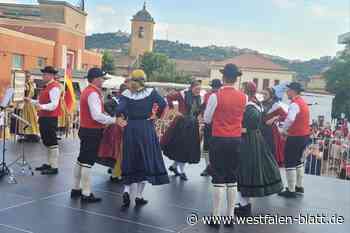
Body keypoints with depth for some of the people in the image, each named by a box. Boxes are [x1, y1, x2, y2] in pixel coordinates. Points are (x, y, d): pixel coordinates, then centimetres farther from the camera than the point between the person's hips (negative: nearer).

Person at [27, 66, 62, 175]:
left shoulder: (54, 87, -14)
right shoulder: (46, 86, 17)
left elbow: (54, 104, -23)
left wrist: (42, 107, -37)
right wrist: (31, 101, 15)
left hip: (50, 118, -10)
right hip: (44, 117, 10)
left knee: (52, 143, -5)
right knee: (47, 142, 16)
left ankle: (54, 167, 0)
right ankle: (49, 164, 26)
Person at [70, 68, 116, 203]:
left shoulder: (87, 91, 13)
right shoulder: (93, 93, -18)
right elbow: (97, 116, -27)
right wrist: (114, 120, -21)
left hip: (85, 129, 10)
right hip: (92, 132, -10)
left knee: (81, 160, 16)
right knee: (88, 162, -4)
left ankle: (76, 189, 27)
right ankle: (86, 194, 3)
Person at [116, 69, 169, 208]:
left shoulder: (126, 94, -1)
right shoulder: (150, 92, -2)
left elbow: (120, 110, -14)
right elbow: (163, 104, -11)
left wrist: (122, 119, 4)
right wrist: (156, 116, 3)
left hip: (130, 129, 1)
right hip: (146, 129, -1)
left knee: (130, 161, 14)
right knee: (145, 161, 8)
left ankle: (126, 190, -3)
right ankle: (139, 196, 10)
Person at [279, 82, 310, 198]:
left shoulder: (295, 104, -19)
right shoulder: (303, 102, 13)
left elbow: (290, 119, -34)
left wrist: (284, 131, -18)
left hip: (295, 137, -10)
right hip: (304, 136, 10)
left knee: (290, 163, -1)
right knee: (298, 161, 20)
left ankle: (291, 191, 4)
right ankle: (299, 186, 29)